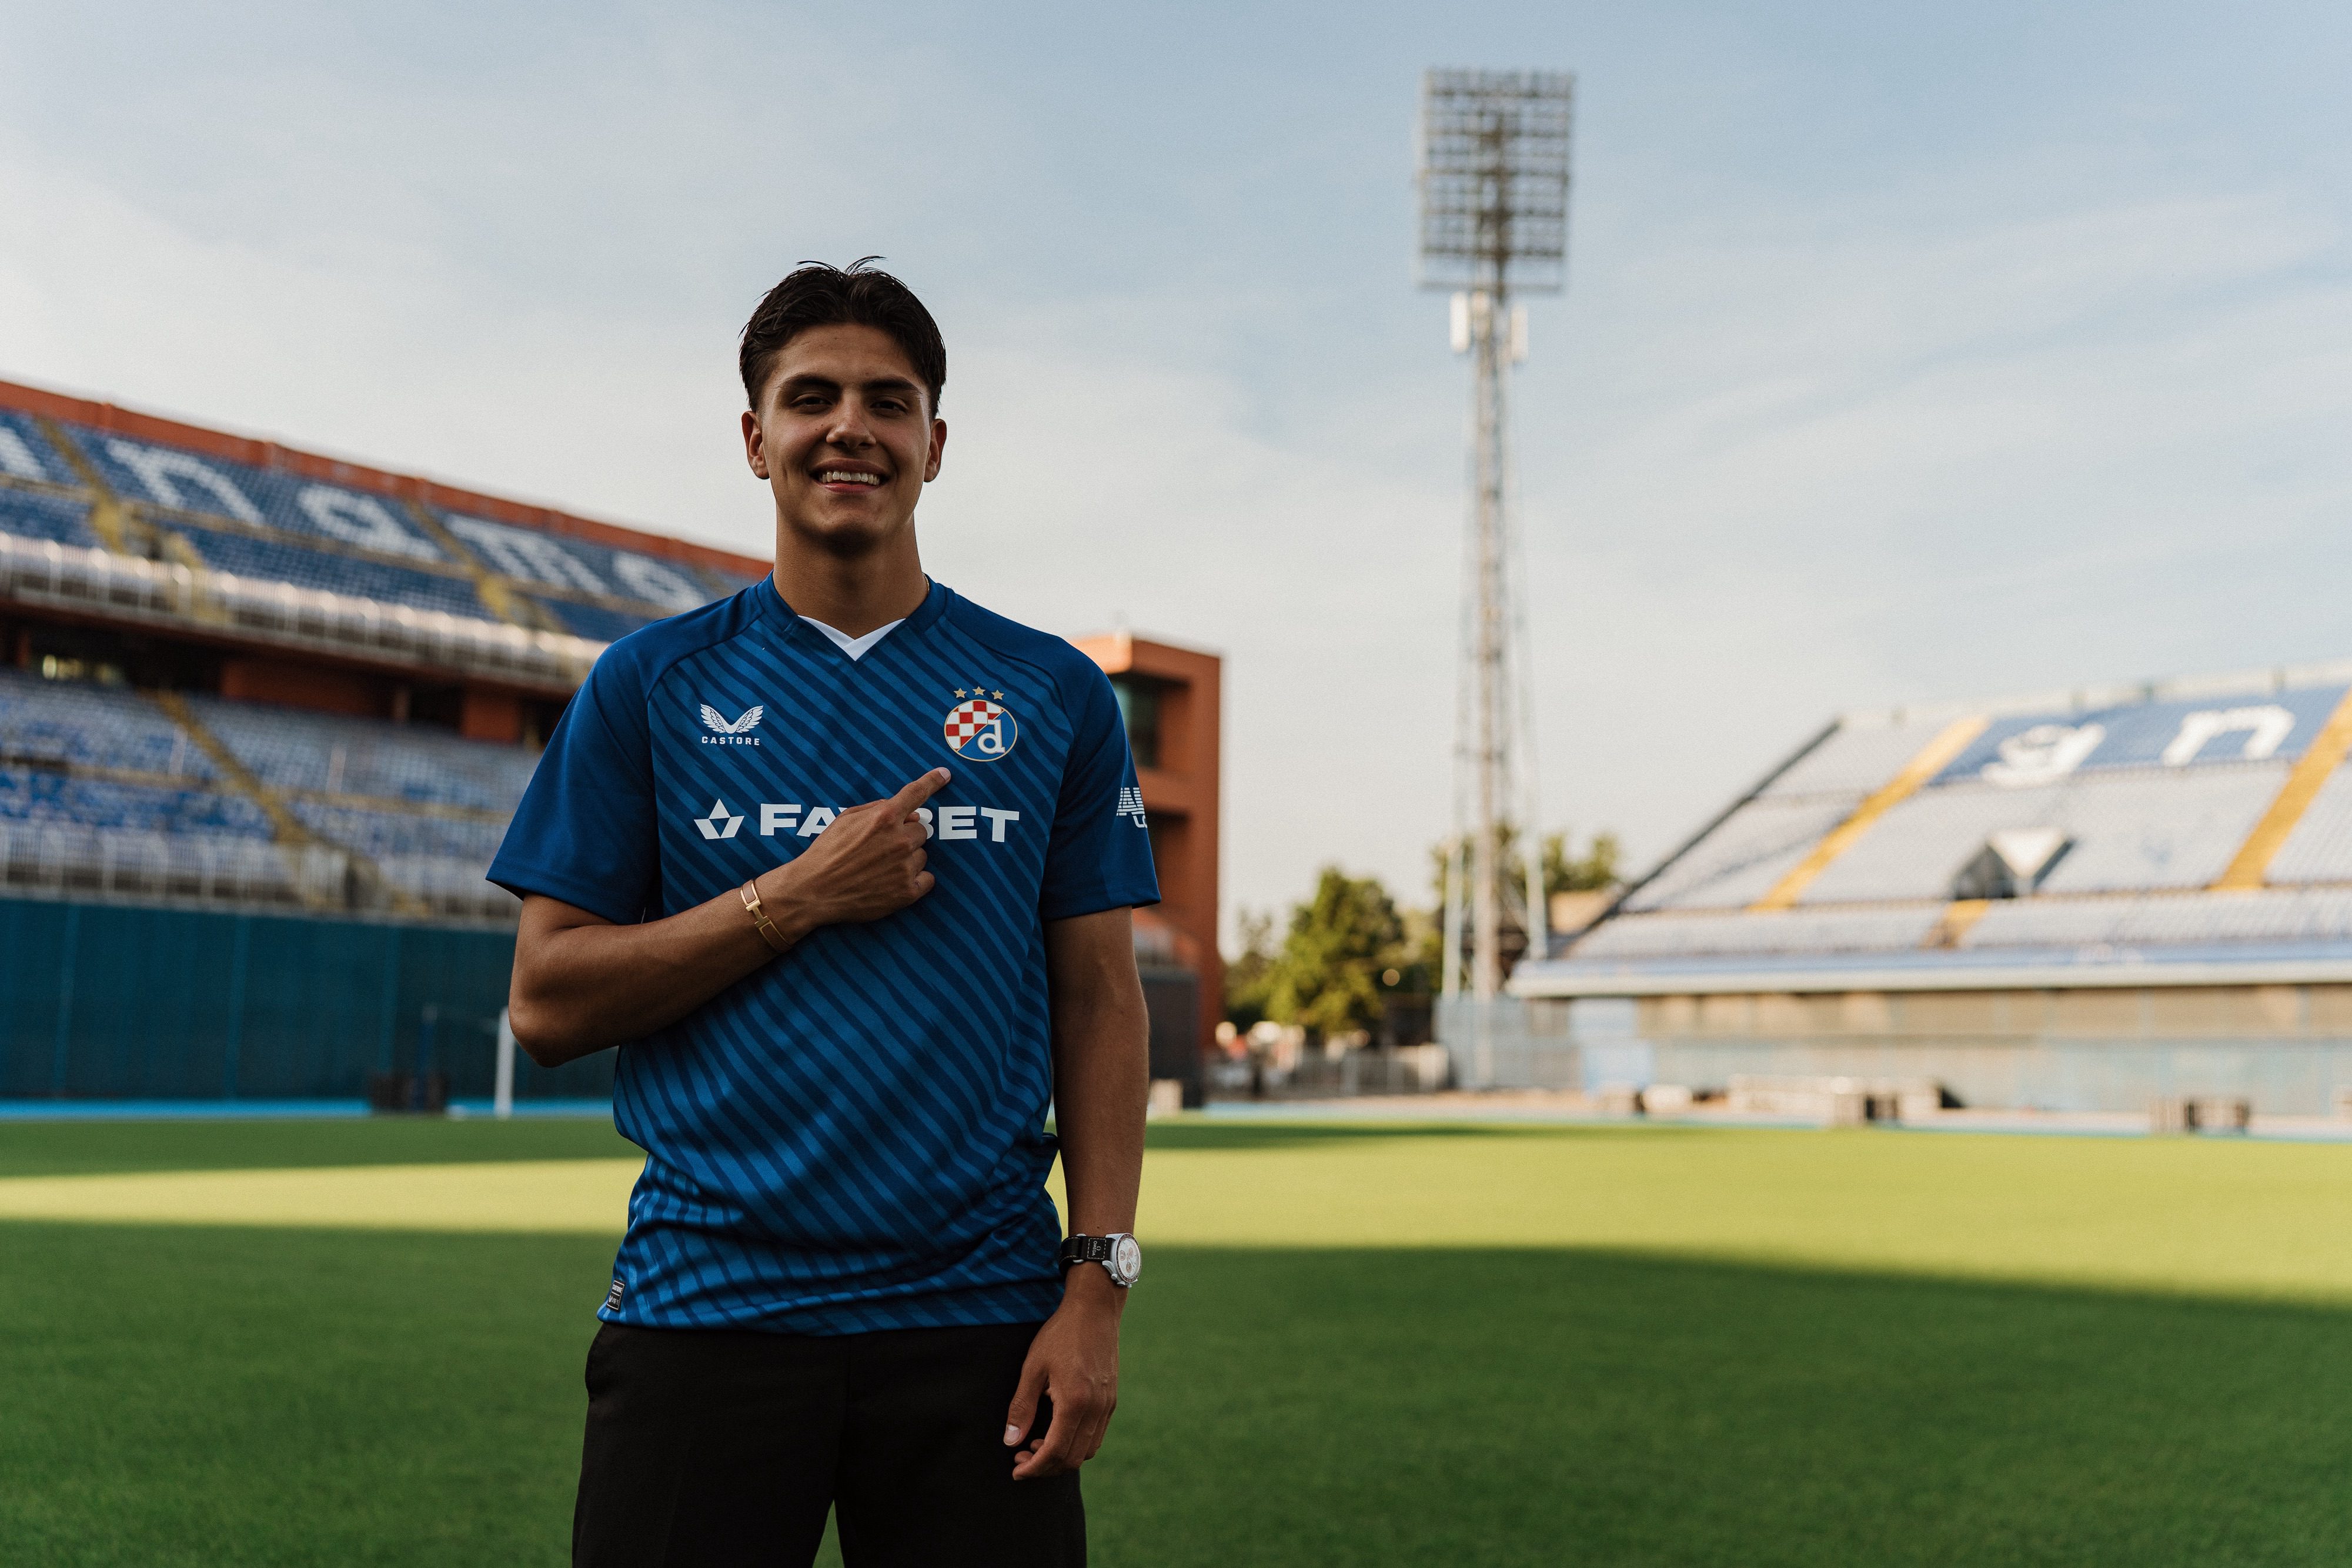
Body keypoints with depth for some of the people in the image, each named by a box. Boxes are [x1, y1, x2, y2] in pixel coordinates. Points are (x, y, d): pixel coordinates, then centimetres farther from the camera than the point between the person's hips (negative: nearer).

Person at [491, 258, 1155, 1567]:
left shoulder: (1054, 695, 6)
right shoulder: (651, 684, 4)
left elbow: (1101, 1002, 5)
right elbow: (548, 1004, 2)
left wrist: (1099, 1285, -5)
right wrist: (797, 896, -10)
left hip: (977, 1312, 1)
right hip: (707, 1302, 0)